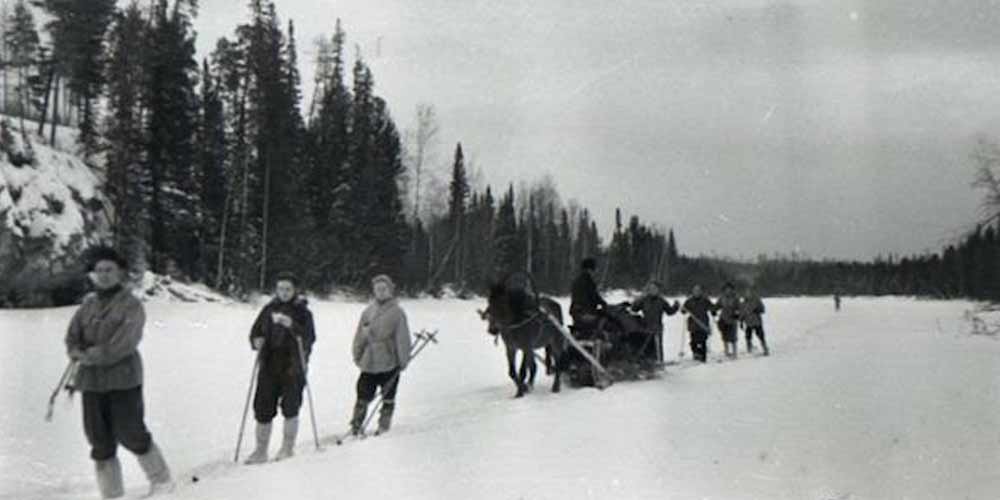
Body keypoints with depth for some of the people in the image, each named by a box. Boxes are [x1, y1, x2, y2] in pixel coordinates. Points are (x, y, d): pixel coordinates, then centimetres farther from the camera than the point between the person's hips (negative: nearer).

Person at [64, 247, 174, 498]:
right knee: (100, 440, 9)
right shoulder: (88, 303, 10)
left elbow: (123, 343, -17)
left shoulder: (131, 305, -7)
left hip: (123, 380, -5)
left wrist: (92, 355, -16)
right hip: (91, 381, 6)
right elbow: (73, 334, 7)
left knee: (130, 434, -2)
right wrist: (77, 352, -13)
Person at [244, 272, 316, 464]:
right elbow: (255, 331, 13)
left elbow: (310, 338, -13)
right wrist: (256, 341, -9)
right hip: (269, 365, 3)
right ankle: (261, 450, 17)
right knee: (263, 407, 4)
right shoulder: (269, 309, 9)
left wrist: (293, 326, -28)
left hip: (293, 367, -3)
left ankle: (288, 448, 13)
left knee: (290, 406, -4)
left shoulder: (302, 311, -1)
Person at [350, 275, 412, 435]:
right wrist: (357, 355, 12)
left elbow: (403, 339, -5)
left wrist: (403, 360, -6)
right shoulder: (368, 311, 5)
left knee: (388, 398, 9)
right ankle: (355, 428, 15)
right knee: (363, 398, 5)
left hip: (389, 364, -2)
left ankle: (383, 428, 21)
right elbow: (360, 335, 12)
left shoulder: (397, 312, -6)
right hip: (369, 363, 3)